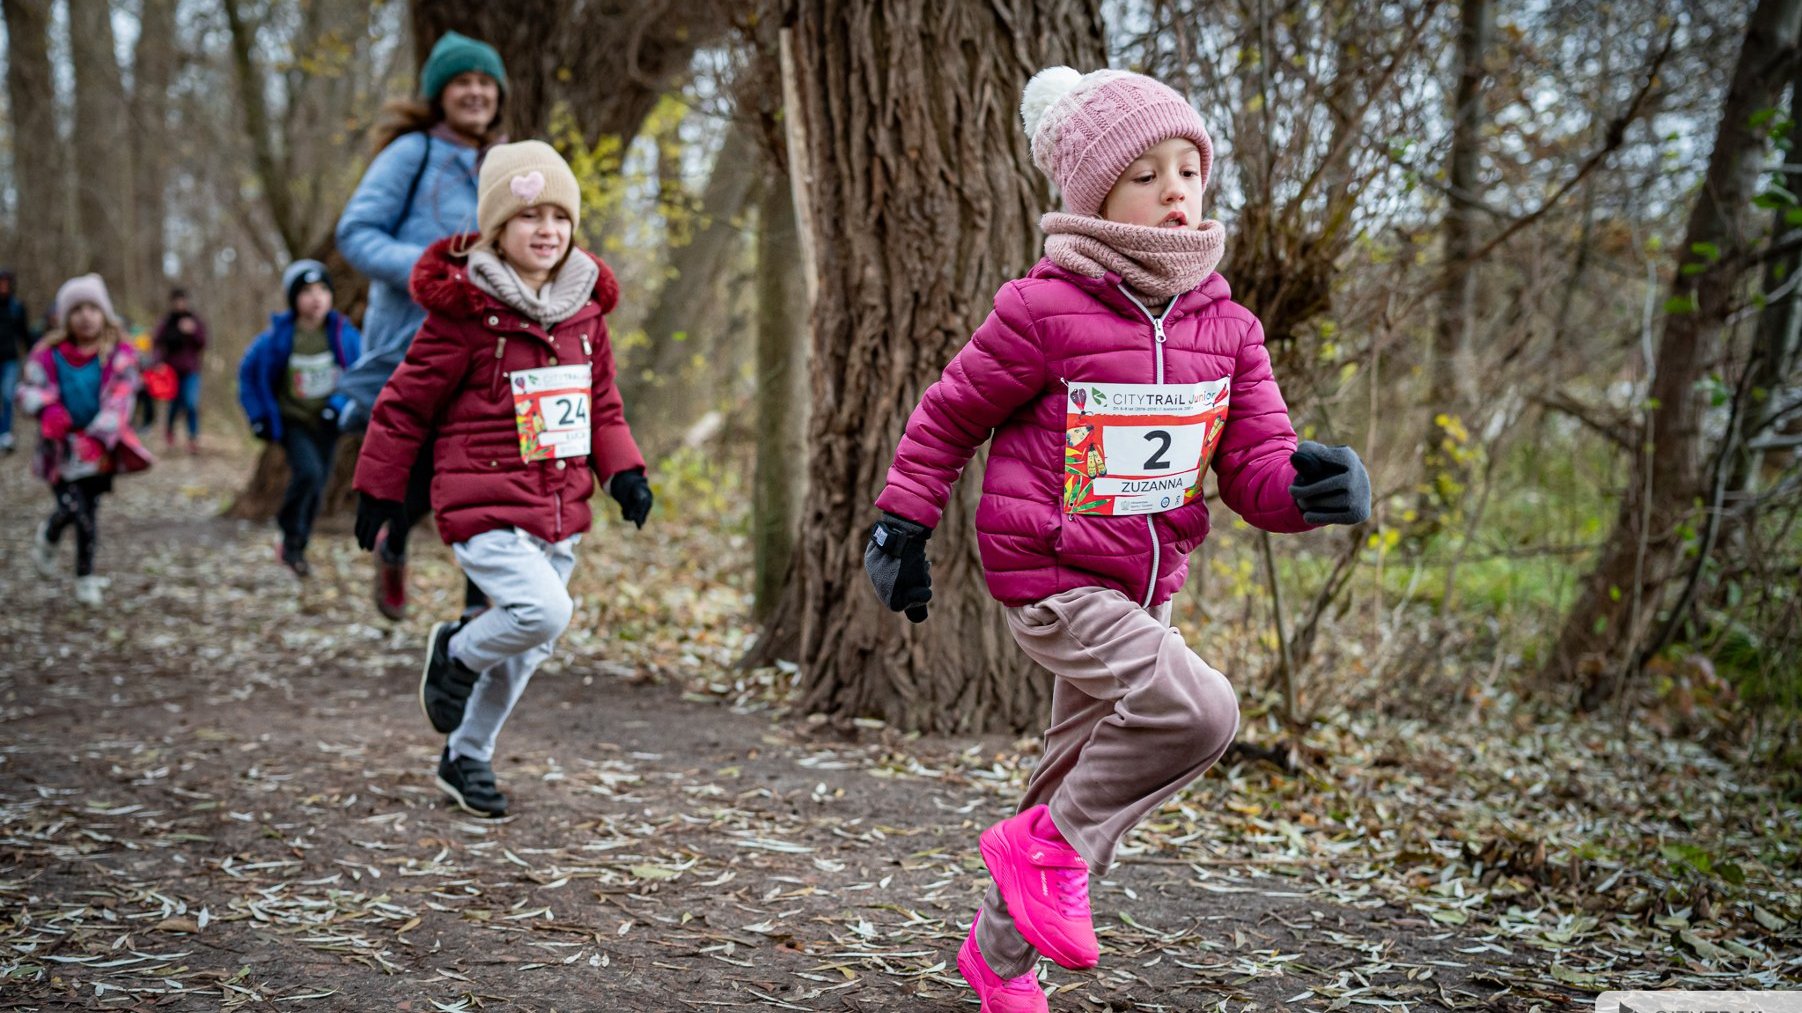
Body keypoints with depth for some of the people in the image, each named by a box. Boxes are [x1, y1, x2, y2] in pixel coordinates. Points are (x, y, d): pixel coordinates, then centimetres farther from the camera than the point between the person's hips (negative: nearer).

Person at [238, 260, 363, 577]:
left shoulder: (344, 334, -11)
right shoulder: (278, 337, -12)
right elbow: (249, 372, 3)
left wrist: (339, 406, -14)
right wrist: (260, 417, 1)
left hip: (326, 423, 3)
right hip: (292, 422, -2)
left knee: (317, 487, 9)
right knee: (309, 472, -25)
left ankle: (296, 549, 27)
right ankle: (292, 537, -6)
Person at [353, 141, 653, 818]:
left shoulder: (583, 309, 7)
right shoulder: (465, 311, -12)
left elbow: (602, 401, 18)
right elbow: (406, 403, -3)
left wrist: (623, 470, 3)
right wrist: (378, 490, 2)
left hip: (561, 509, 7)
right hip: (485, 507, -7)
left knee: (531, 646, 13)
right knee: (544, 610, -26)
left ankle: (467, 757, 34)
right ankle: (456, 656, 6)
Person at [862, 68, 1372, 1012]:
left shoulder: (1227, 328, 1)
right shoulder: (1043, 311, -14)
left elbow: (1255, 469, -1)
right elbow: (948, 416, -2)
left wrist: (1307, 487, -24)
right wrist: (902, 525, 1)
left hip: (1145, 588, 7)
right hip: (1050, 578, -7)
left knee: (1082, 783, 17)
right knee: (1197, 710, -27)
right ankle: (1050, 846, -5)